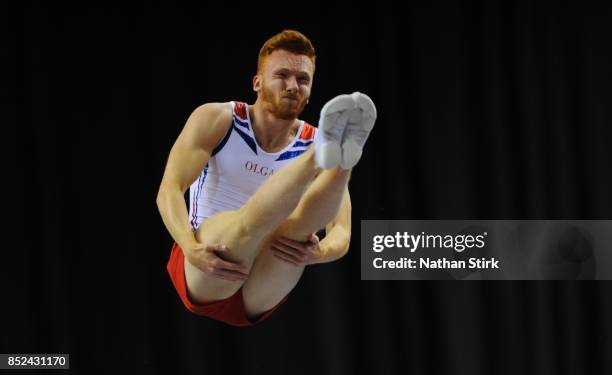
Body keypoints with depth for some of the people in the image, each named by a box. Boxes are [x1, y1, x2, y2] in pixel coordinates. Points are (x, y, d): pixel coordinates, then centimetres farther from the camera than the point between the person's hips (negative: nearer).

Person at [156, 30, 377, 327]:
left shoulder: (312, 142, 6)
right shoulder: (216, 120, 1)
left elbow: (342, 233, -1)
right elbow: (169, 191, -10)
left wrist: (319, 252, -26)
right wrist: (192, 251, -29)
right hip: (201, 284, -2)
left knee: (299, 220, -30)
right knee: (254, 217, -35)